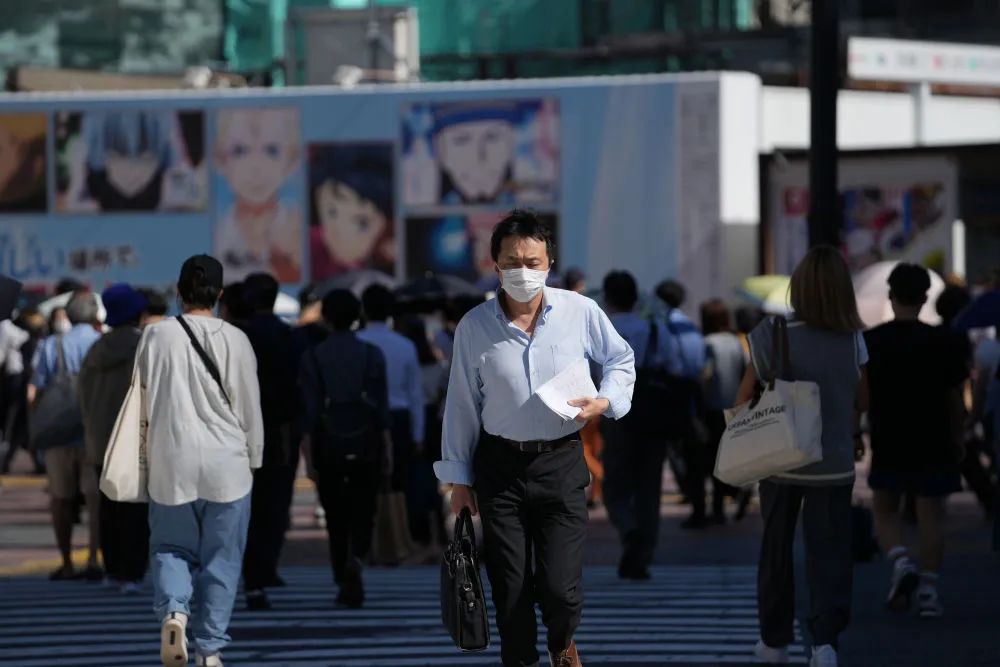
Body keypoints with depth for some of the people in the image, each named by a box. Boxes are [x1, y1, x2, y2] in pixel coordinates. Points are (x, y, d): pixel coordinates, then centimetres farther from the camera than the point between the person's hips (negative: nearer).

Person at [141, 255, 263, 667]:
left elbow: (142, 399, 4)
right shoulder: (235, 341, -5)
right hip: (226, 464, -1)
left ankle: (173, 610, -14)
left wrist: (145, 451, 16)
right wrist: (253, 459, 13)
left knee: (170, 548, 14)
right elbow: (250, 407, 1)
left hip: (170, 465, 1)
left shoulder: (157, 336, -2)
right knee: (221, 559, 8)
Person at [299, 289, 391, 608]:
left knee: (336, 515, 9)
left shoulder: (313, 357, -2)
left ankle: (344, 583, 8)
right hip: (365, 443, 0)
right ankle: (356, 560, -22)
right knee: (363, 512, 6)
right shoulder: (372, 355, 0)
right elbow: (382, 407, -2)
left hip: (328, 444, 0)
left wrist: (308, 453, -2)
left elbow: (309, 410, -5)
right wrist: (387, 449, 3)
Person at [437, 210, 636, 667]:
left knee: (559, 587, -6)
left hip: (562, 462, -1)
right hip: (500, 465, 1)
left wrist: (606, 401, -7)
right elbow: (462, 405, 2)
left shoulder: (581, 313, -6)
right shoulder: (474, 327, -5)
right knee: (510, 590, 5)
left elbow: (621, 359, 13)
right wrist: (458, 477, 5)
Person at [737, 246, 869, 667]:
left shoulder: (773, 335, -12)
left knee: (776, 549, 15)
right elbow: (861, 399, 7)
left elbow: (745, 397, -6)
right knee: (829, 551, 3)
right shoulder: (853, 340, -5)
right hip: (834, 462, 0)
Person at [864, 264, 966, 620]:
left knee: (885, 511, 15)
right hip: (933, 444, 0)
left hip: (888, 443, 0)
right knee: (931, 515, 6)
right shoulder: (941, 341, -4)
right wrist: (956, 438, 12)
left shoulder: (871, 341, -4)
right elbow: (955, 399, 0)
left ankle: (901, 561, -10)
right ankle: (929, 588, 0)